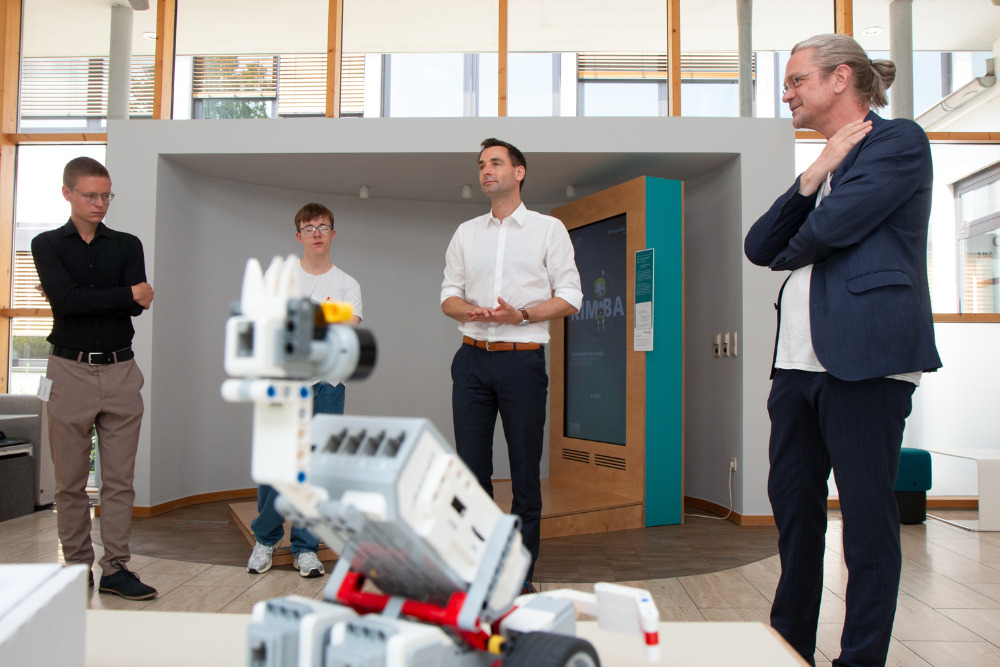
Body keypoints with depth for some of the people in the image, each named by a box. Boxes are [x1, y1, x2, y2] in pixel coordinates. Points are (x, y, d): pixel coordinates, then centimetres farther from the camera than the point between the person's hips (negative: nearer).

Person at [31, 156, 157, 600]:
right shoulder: (47, 244, 6)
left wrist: (83, 299, -12)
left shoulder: (127, 245, 10)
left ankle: (115, 569, 11)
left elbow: (139, 304, -6)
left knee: (120, 479, 4)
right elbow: (66, 300, -12)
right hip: (71, 372, -1)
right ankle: (77, 568, 17)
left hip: (121, 371, 2)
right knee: (71, 481, 5)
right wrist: (127, 295, -11)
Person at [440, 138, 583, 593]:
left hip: (523, 358, -3)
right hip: (472, 357, 3)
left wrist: (520, 314, -14)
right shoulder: (466, 233, 16)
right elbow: (448, 296, 15)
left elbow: (570, 296, 1)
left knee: (525, 470, 0)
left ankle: (521, 573, 11)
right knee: (471, 466, 5)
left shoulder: (548, 229, 6)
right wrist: (472, 310, -8)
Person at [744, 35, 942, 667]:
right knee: (792, 501, 12)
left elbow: (834, 225, -16)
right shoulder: (823, 165, 23)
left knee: (866, 513, 1)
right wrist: (809, 179, 0)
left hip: (864, 356, -8)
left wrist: (791, 251, 6)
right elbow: (759, 247, 12)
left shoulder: (899, 140, -1)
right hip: (800, 357, 8)